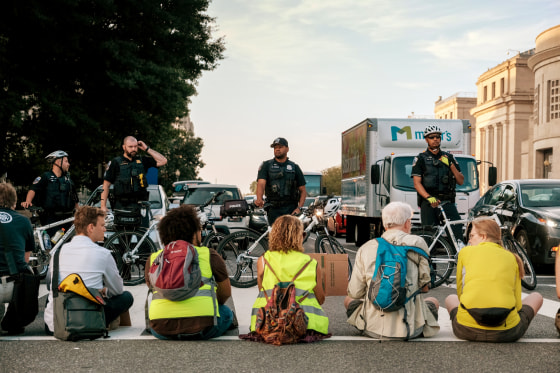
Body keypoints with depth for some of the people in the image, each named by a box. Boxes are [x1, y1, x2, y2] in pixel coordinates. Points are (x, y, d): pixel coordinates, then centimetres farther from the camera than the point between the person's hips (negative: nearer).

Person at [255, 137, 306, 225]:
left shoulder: (294, 167, 13)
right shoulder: (266, 165, 9)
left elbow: (303, 190, 12)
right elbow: (261, 183, -7)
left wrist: (299, 208, -4)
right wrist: (259, 199, -27)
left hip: (291, 209, 0)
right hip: (273, 209, 0)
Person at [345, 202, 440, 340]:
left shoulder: (366, 248, 0)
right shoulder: (417, 243, -4)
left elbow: (354, 293, 1)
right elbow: (424, 286, 0)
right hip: (410, 329, 0)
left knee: (349, 300, 31)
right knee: (433, 302, 31)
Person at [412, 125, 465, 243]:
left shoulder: (449, 157, 18)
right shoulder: (420, 159, 10)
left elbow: (461, 181, 13)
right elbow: (417, 183, -1)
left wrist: (450, 165, -2)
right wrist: (429, 198, -18)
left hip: (447, 201, 2)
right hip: (428, 202, -1)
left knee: (457, 224, -24)